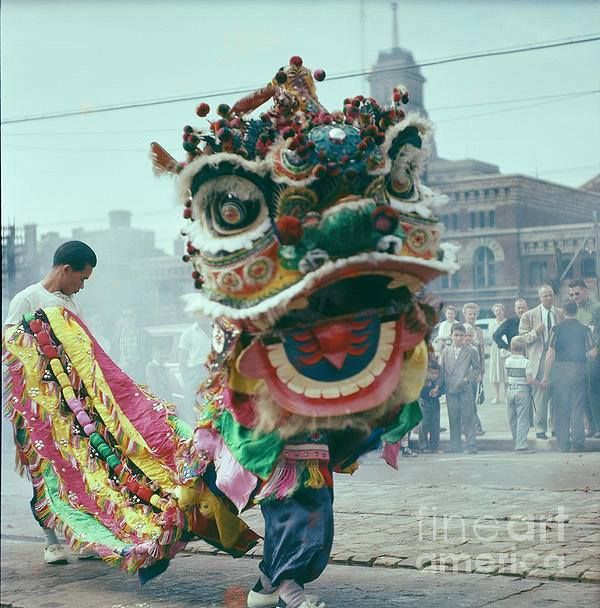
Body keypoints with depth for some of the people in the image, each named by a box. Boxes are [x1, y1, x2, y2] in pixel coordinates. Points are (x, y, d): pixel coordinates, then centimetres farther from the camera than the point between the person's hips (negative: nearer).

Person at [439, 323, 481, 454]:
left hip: (465, 389, -3)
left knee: (468, 418, -4)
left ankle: (471, 446, -1)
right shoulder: (446, 352, 14)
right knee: (453, 420, 5)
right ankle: (455, 447, 10)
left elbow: (477, 369, 7)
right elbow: (441, 371, 14)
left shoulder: (471, 351, 5)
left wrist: (467, 378, -7)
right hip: (450, 390, 3)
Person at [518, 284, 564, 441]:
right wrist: (535, 332, -15)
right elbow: (522, 338, 2)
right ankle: (540, 429, 1)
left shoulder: (561, 315, 11)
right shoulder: (529, 316, 4)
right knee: (540, 394, -4)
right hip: (539, 359, -2)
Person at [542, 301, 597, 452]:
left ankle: (563, 444, 9)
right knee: (577, 408, 6)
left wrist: (546, 376, 0)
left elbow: (550, 354, -5)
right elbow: (593, 353, -2)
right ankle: (577, 444, 2)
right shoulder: (584, 329, 2)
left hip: (560, 369, -1)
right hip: (579, 370, 1)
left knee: (561, 408, 7)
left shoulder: (557, 329, -1)